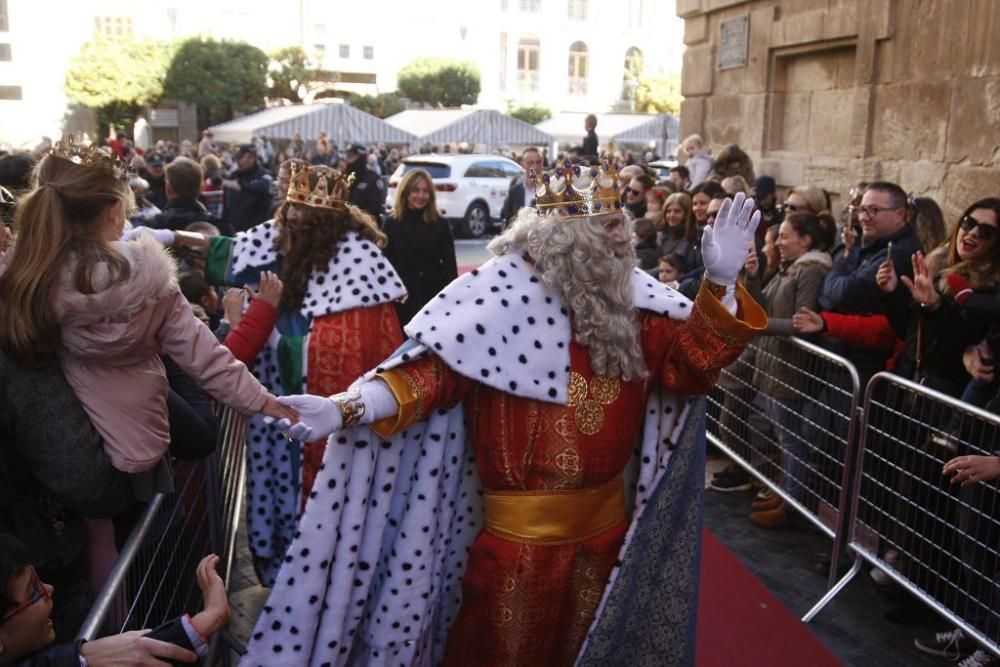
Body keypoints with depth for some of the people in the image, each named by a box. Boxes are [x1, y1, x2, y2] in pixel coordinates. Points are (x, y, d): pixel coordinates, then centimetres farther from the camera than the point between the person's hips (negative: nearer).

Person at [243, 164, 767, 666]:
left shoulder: (630, 301, -1)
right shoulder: (498, 298, -15)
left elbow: (689, 361, -7)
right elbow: (433, 371, -21)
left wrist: (721, 282, -21)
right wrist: (347, 409, -34)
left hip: (605, 526, 5)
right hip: (519, 532, -5)